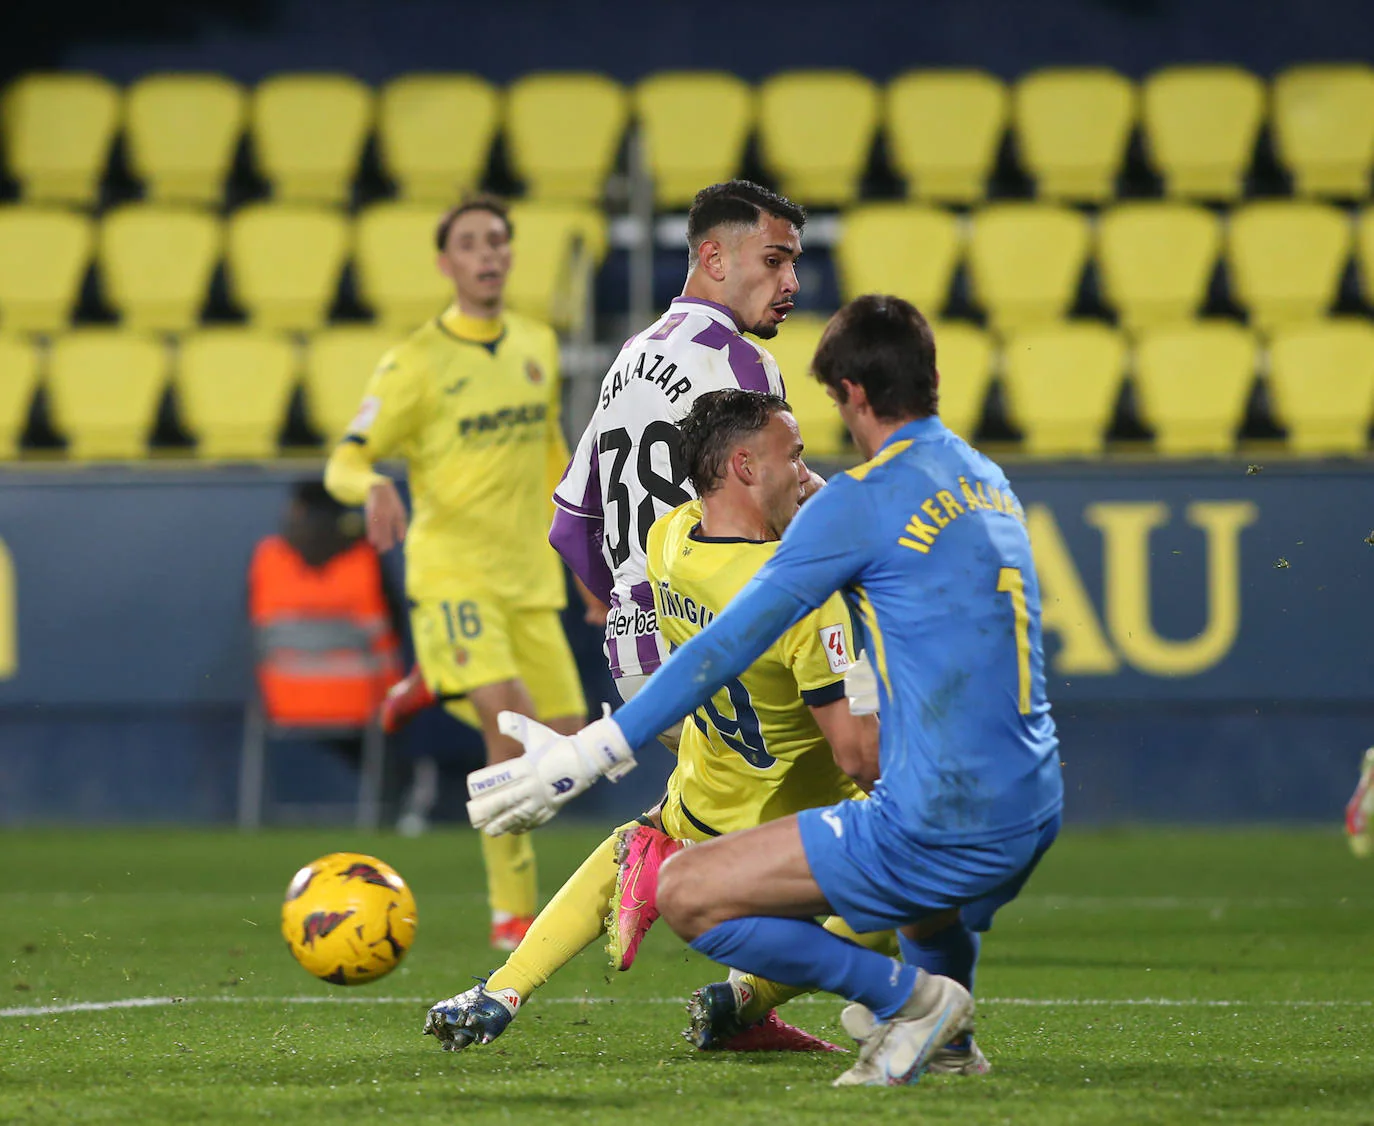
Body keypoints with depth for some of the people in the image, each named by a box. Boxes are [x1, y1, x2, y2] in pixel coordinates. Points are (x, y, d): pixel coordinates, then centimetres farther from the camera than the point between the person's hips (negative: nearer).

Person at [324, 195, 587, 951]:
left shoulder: (537, 345, 11)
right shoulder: (416, 362, -6)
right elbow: (344, 463, -7)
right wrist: (375, 488, -30)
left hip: (529, 577, 6)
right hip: (452, 571, -6)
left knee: (566, 743, -1)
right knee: (511, 718, -25)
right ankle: (512, 909, -16)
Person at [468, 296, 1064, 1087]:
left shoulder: (862, 501, -10)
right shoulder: (990, 483, 14)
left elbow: (731, 643, -9)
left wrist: (589, 755, -6)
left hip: (941, 829, -9)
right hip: (1035, 815, 9)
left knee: (685, 894, -6)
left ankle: (909, 994, -2)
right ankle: (946, 1031, 20)